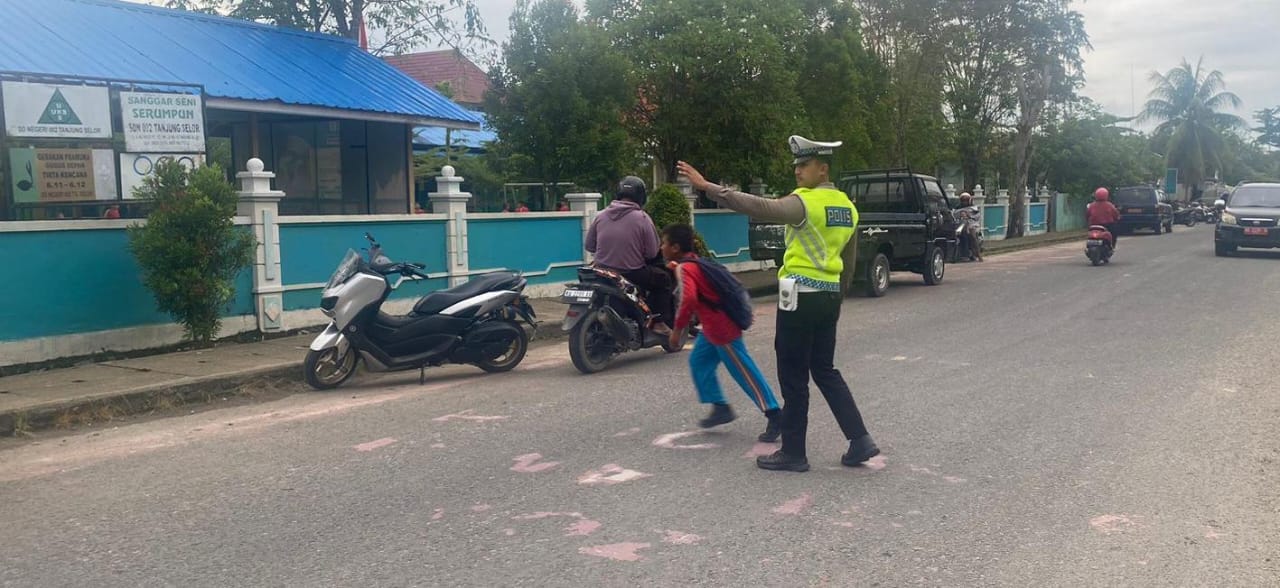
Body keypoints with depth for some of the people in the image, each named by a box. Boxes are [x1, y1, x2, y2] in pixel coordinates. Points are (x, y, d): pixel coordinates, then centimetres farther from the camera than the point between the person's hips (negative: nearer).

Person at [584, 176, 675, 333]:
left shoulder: (601, 215, -1)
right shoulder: (642, 218, -12)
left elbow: (588, 246, 5)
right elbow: (652, 253, -9)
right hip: (633, 275, -5)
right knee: (664, 278, 18)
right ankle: (659, 323, 11)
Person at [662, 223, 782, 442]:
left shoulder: (683, 269, -16)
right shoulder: (695, 262, 13)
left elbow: (688, 299, -30)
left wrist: (677, 329, -23)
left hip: (721, 329, -10)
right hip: (713, 327, 10)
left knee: (744, 372, -5)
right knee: (699, 362, 17)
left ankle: (775, 416, -2)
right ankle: (720, 407, 21)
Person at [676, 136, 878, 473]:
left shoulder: (805, 202, -14)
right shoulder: (847, 207, 13)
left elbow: (762, 208, -29)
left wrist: (708, 188, -32)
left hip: (801, 296, -8)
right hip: (829, 295, 8)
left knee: (793, 378, 1)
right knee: (824, 370, 18)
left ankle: (793, 453, 10)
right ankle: (860, 440, 14)